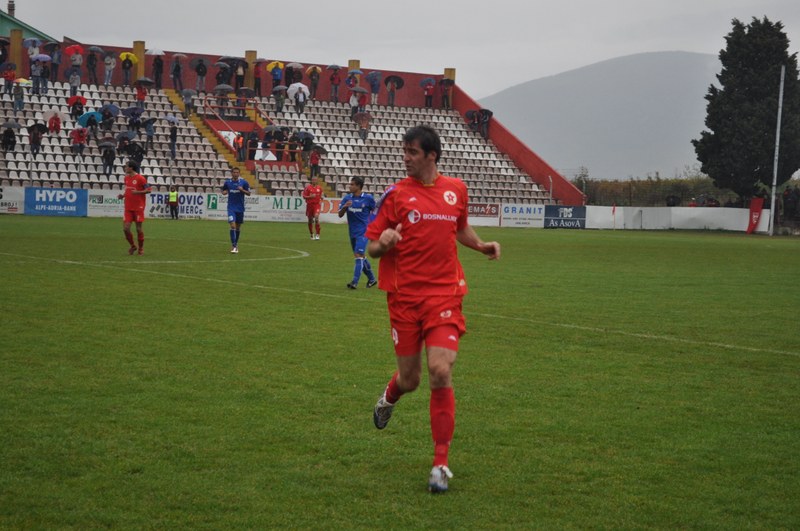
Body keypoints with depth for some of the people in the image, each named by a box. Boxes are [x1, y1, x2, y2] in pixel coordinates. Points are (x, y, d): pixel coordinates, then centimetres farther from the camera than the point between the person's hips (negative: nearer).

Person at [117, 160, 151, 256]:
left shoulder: (140, 178, -10)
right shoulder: (126, 178, 10)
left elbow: (148, 190, -10)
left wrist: (138, 192, -23)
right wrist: (122, 195, 3)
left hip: (138, 207, -5)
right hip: (128, 207, 5)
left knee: (138, 229, 2)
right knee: (125, 228, -3)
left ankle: (141, 248, 19)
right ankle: (132, 246, 18)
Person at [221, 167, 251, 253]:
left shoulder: (243, 182, -2)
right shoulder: (227, 182, 0)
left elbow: (249, 193, 2)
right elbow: (223, 191, 15)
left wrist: (242, 190, -17)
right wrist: (224, 192, -9)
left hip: (240, 208, 1)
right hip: (231, 208, -1)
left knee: (238, 227, 11)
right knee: (233, 225, -15)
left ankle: (236, 243, 29)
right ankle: (234, 246, -16)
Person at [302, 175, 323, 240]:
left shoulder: (319, 188, 7)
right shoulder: (308, 188, -2)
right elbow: (304, 196, -3)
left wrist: (321, 201, 6)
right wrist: (310, 196, -18)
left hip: (317, 204, 0)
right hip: (310, 205, 0)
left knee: (316, 217, -21)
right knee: (310, 220, 7)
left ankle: (317, 234, -17)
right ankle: (312, 234, 26)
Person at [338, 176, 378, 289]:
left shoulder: (368, 198, -6)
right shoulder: (347, 198, 4)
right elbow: (340, 215, 0)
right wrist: (345, 207, -19)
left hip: (363, 232, -6)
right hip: (352, 232, 6)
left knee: (359, 255, -17)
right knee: (360, 257, 14)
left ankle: (355, 282, -20)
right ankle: (371, 279, 30)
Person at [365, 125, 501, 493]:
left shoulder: (456, 190, 7)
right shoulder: (397, 194, -1)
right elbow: (371, 247, 1)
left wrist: (482, 246, 9)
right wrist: (382, 243, -22)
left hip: (444, 294, 1)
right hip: (404, 296, -1)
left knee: (441, 373, -13)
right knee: (409, 378, 6)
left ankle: (441, 464, -3)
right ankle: (389, 399, 47)